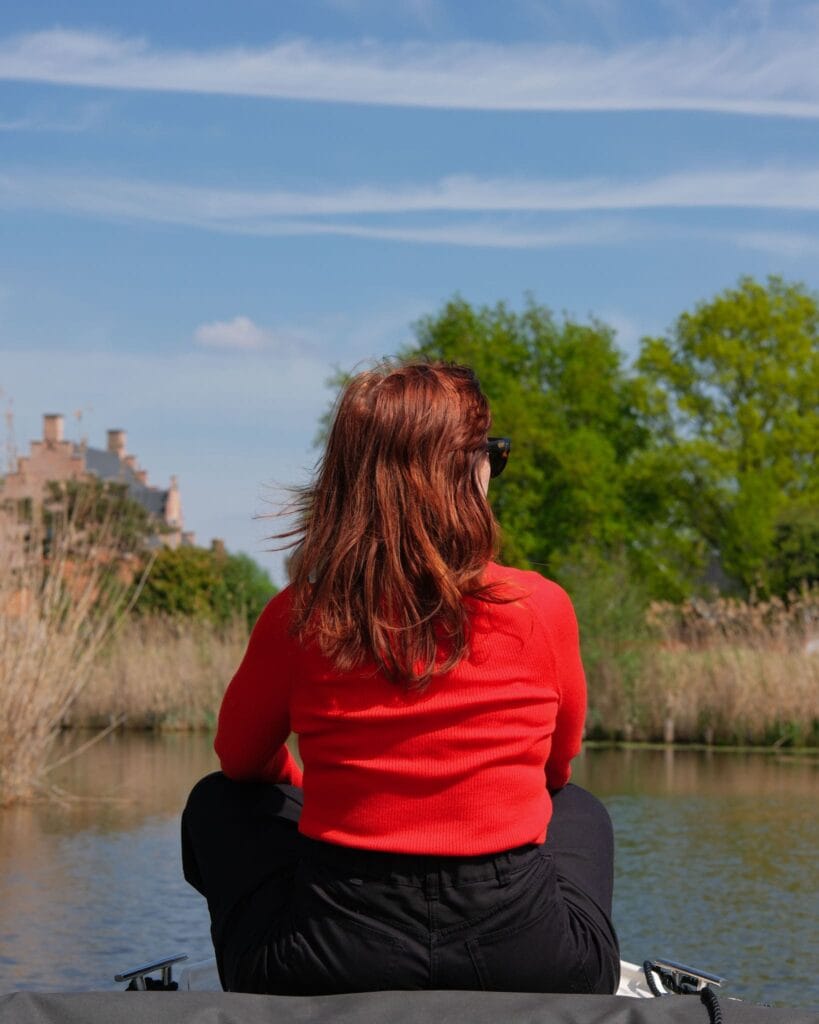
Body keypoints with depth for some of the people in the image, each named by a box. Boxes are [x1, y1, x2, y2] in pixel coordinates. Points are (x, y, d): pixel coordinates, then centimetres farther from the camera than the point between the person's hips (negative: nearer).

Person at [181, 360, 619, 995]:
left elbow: (242, 761, 16)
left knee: (219, 804, 29)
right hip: (535, 970, 1)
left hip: (323, 973, 0)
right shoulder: (542, 609, -6)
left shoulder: (297, 619, -5)